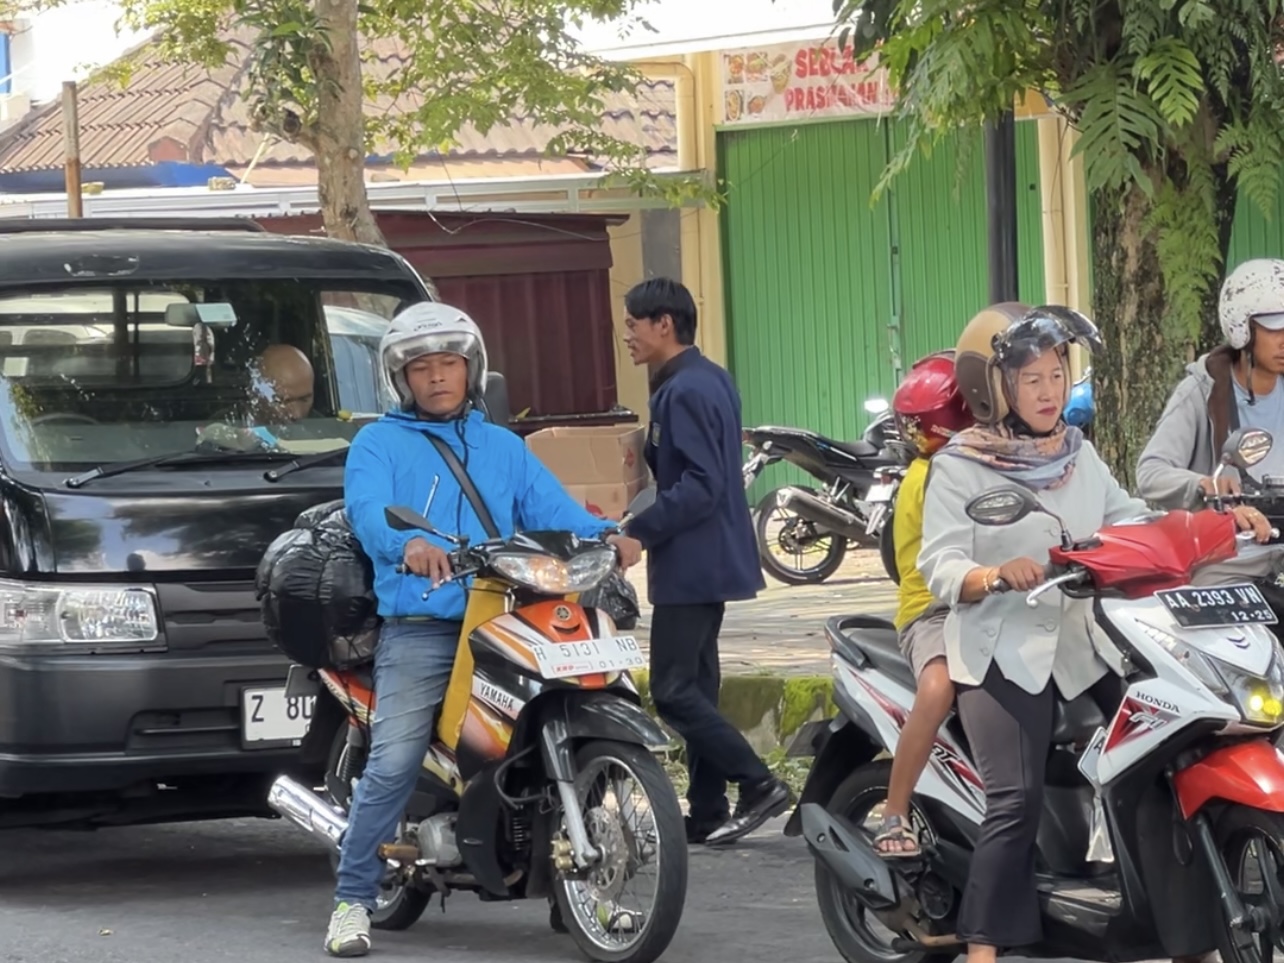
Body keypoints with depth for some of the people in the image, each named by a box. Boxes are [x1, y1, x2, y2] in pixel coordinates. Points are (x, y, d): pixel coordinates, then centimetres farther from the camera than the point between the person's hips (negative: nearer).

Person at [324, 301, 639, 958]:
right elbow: (368, 509, -10)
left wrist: (603, 536, -13)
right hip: (418, 629, -4)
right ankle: (352, 900, -10)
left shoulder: (504, 448, 22)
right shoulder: (380, 444, 9)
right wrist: (408, 543, -33)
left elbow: (550, 508, 9)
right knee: (393, 764, -15)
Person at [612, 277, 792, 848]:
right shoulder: (711, 380, 13)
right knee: (696, 686, 13)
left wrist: (640, 532, -21)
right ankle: (707, 813, 15)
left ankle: (758, 785, -10)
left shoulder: (684, 392, -18)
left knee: (674, 691, -9)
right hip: (710, 561, 11)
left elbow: (700, 486, -24)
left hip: (690, 564, -11)